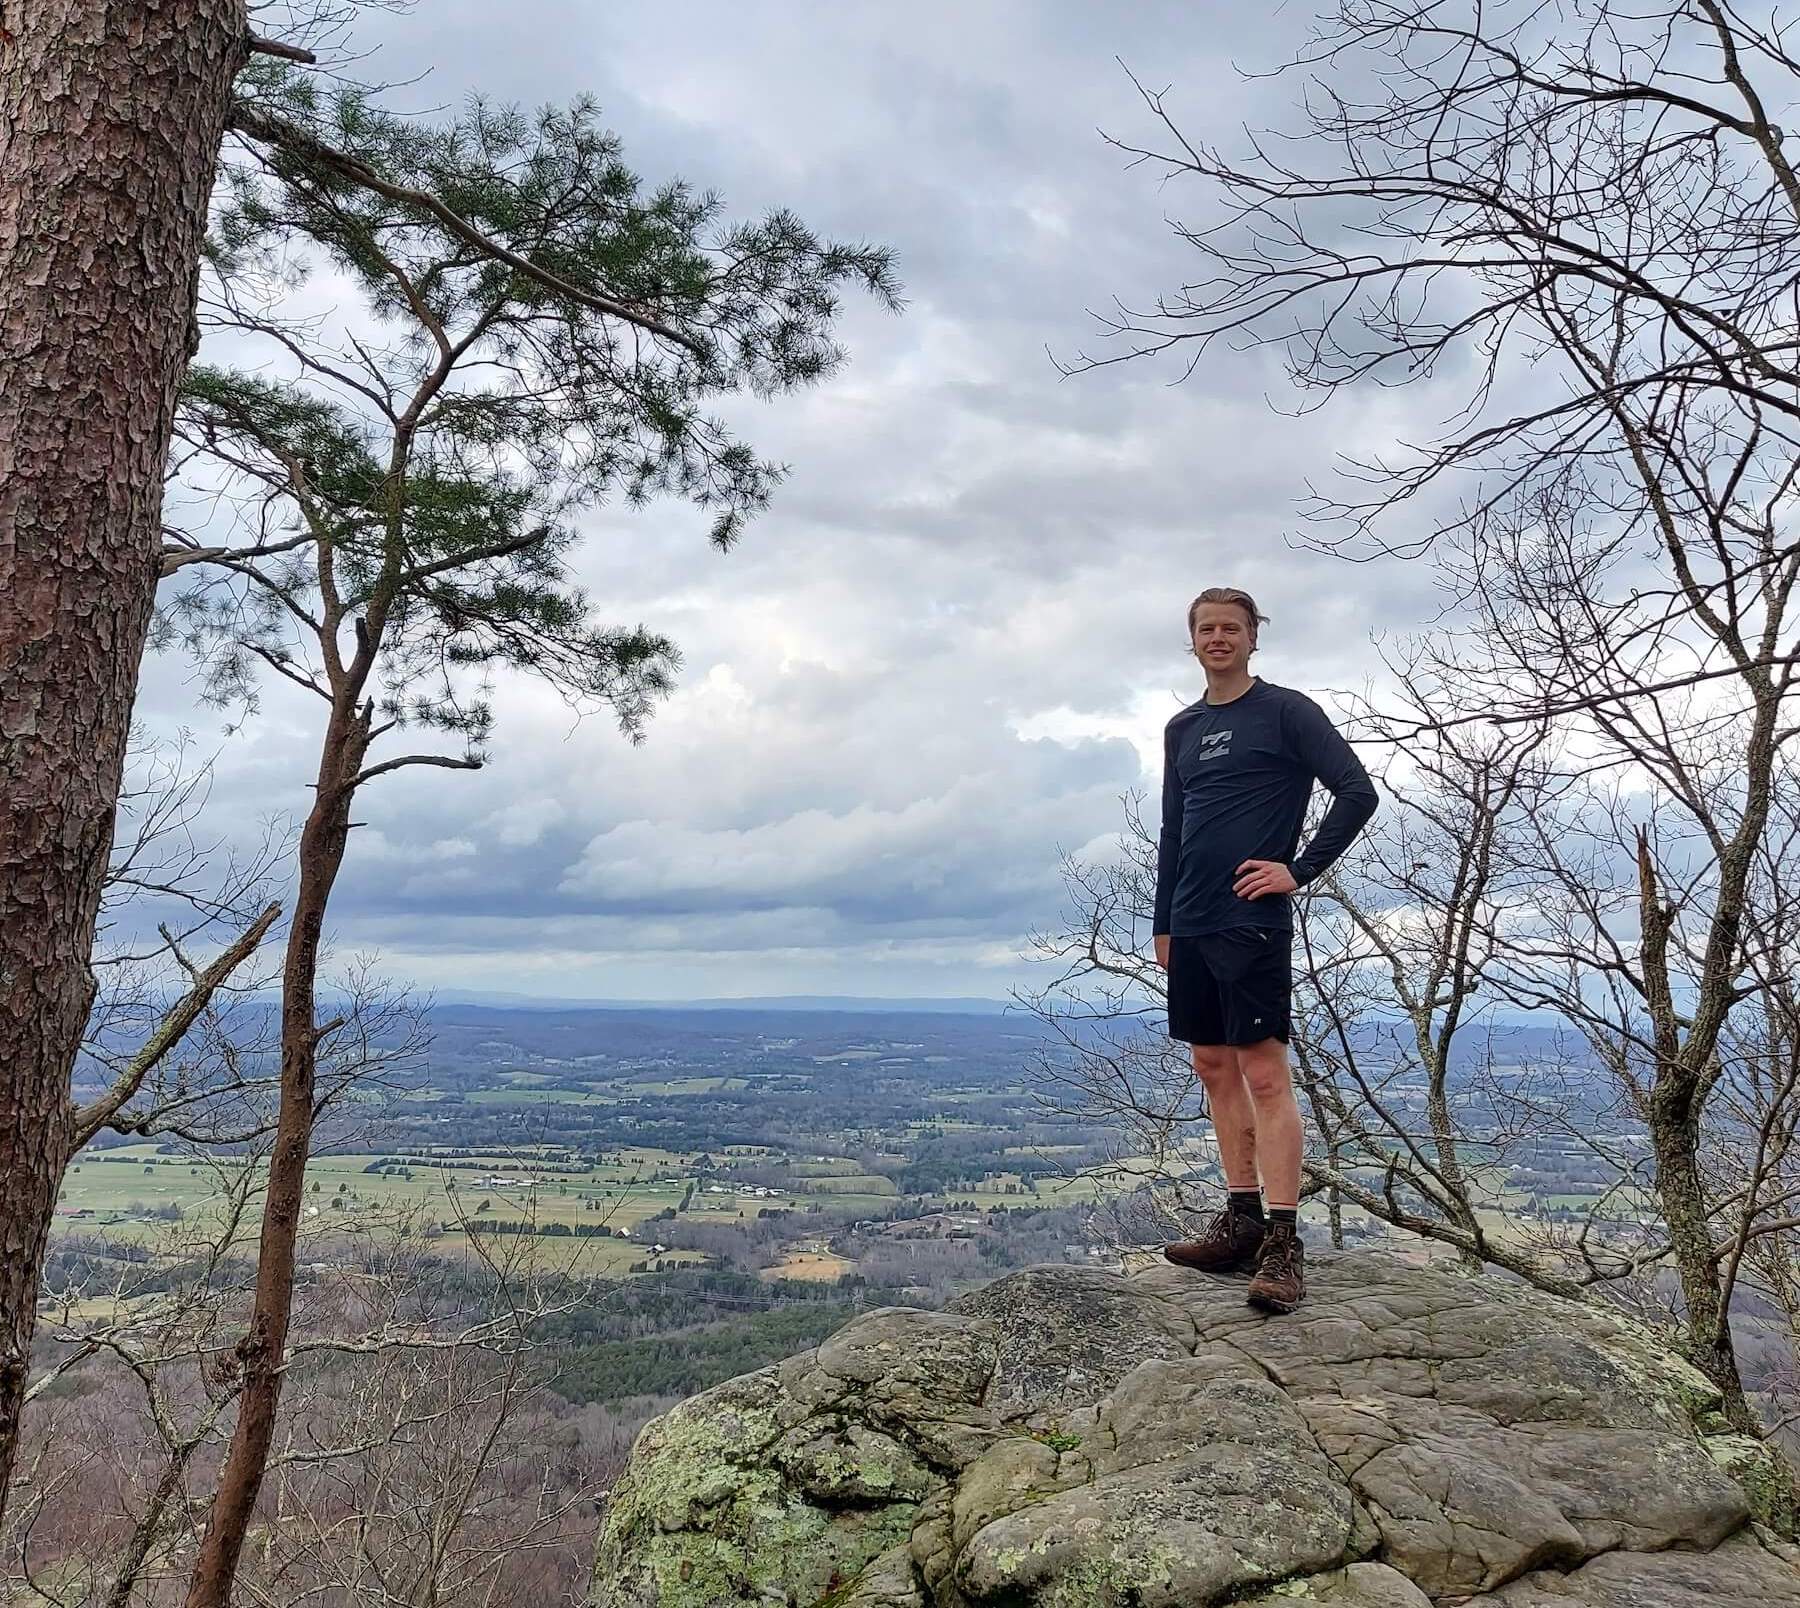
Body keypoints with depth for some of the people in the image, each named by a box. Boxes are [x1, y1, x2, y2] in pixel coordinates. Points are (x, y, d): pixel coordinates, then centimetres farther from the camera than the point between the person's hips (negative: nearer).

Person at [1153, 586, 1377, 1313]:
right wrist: (1164, 922, 16)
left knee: (1264, 1073, -9)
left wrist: (1299, 871, -11)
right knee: (1214, 1067, 10)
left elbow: (1357, 793, -7)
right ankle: (1241, 1220, 19)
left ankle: (1282, 1244, -7)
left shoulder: (1286, 711, -2)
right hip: (1192, 926, 7)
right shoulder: (1182, 729, 16)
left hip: (1253, 923, -7)